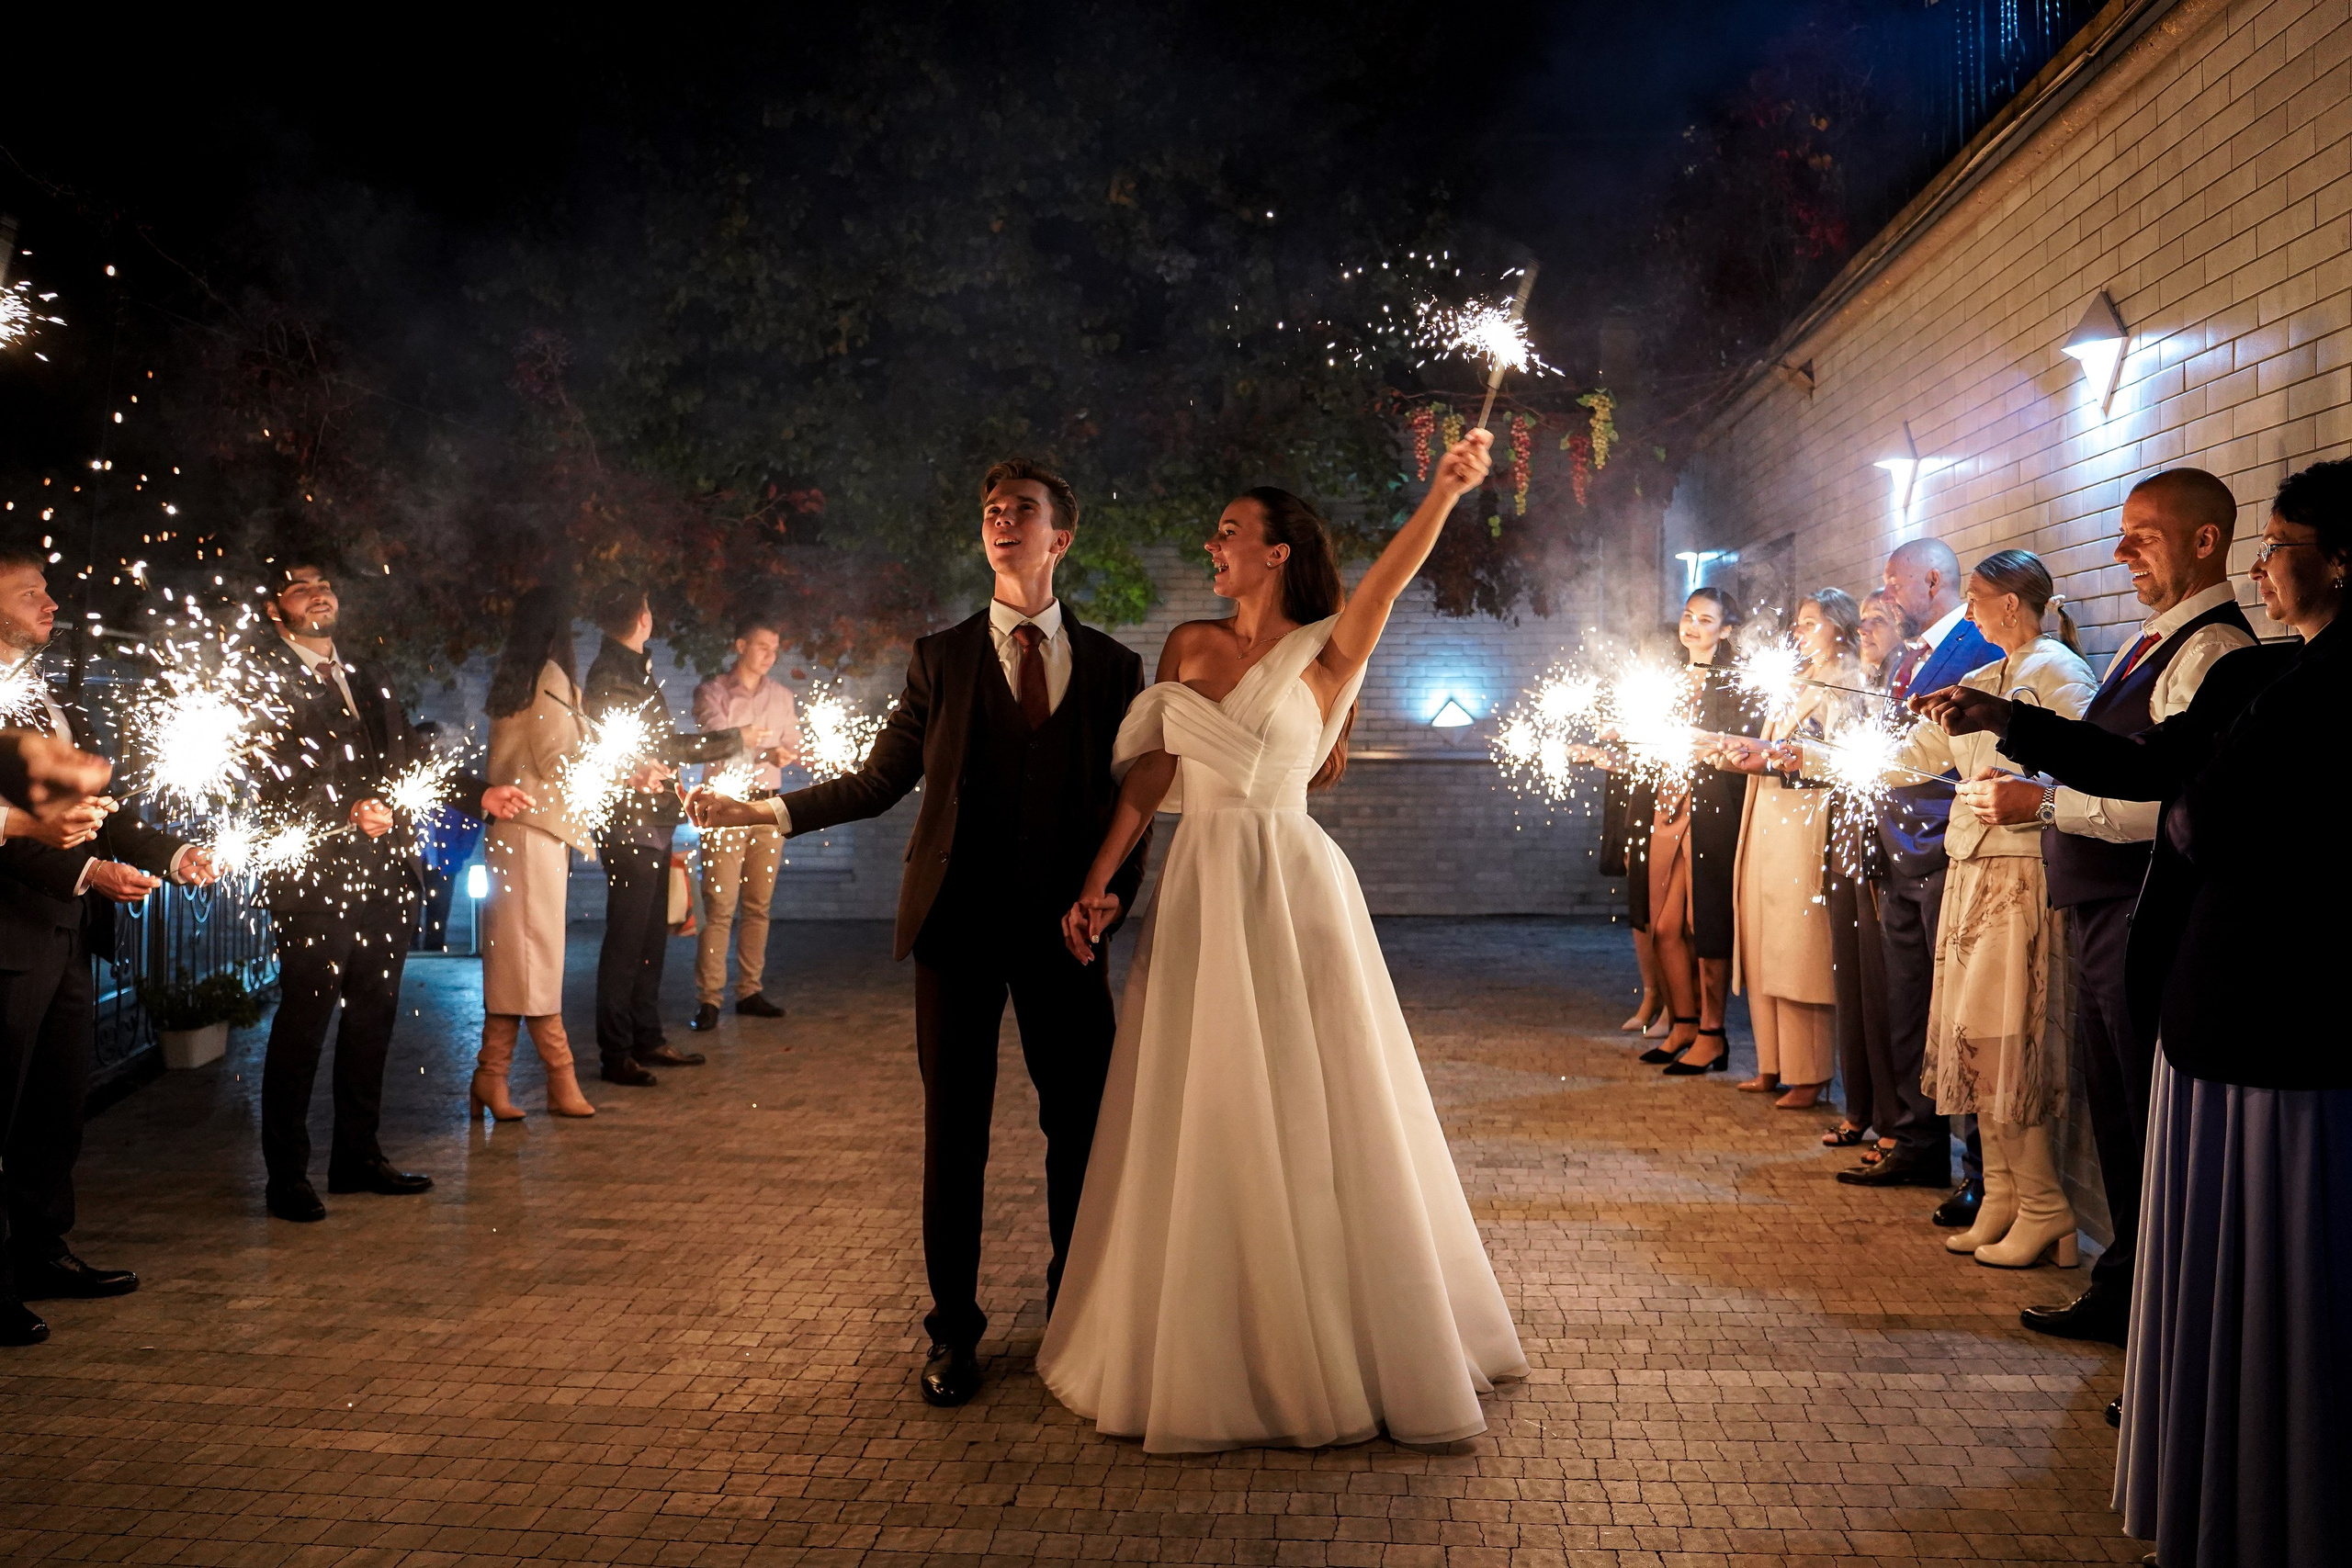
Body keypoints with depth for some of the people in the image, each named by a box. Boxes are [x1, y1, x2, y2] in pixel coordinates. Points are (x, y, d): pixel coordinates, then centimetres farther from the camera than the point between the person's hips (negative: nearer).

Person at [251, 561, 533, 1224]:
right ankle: (286, 1176, 10)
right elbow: (271, 783, -12)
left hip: (385, 877, 7)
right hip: (315, 880, -7)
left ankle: (358, 1157, 26)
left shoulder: (365, 680, 20)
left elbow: (412, 761, 19)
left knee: (372, 1023, 13)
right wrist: (344, 810, -24)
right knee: (302, 1028, -1)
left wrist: (480, 792, 6)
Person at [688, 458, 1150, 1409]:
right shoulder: (940, 658, 8)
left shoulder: (1111, 666, 8)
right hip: (958, 920, 0)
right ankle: (954, 1328, 20)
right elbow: (881, 779, 6)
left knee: (1082, 1122, 6)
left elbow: (1127, 794, 7)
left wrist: (1113, 890, -7)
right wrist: (765, 810, -4)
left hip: (1063, 925, 1)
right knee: (953, 1129, 5)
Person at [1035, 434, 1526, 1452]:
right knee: (1198, 1126, 10)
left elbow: (1391, 575, -21)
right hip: (1198, 894, 5)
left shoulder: (1327, 653, -2)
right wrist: (1097, 886, 7)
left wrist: (1446, 491, -37)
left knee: (1316, 1119, 2)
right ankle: (1209, 1355, 28)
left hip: (1290, 892, -4)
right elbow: (1150, 774, 11)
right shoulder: (1190, 644, 10)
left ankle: (1352, 1345, 21)